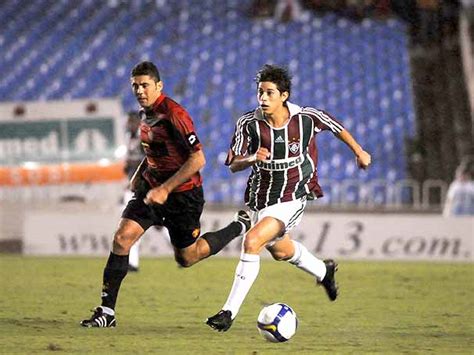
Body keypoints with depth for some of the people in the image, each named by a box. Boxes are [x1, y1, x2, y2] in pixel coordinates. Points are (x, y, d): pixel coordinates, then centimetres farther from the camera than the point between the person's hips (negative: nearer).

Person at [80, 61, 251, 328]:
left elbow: (198, 159, -25)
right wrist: (140, 173, 8)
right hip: (151, 186, 7)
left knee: (186, 258, 7)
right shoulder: (145, 112, 4)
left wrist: (165, 189, -26)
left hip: (183, 193, -7)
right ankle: (107, 311, -8)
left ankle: (239, 227, 31)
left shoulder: (174, 114, -23)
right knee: (122, 238, -11)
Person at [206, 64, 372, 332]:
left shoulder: (306, 118, -17)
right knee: (280, 251, 27)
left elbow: (336, 127, 4)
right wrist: (252, 158, -35)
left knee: (252, 242, -24)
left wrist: (359, 151, 17)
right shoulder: (249, 124, -15)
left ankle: (230, 311, -19)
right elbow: (234, 164, -12)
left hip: (292, 198, -5)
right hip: (260, 196, 5)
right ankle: (323, 271, 59)